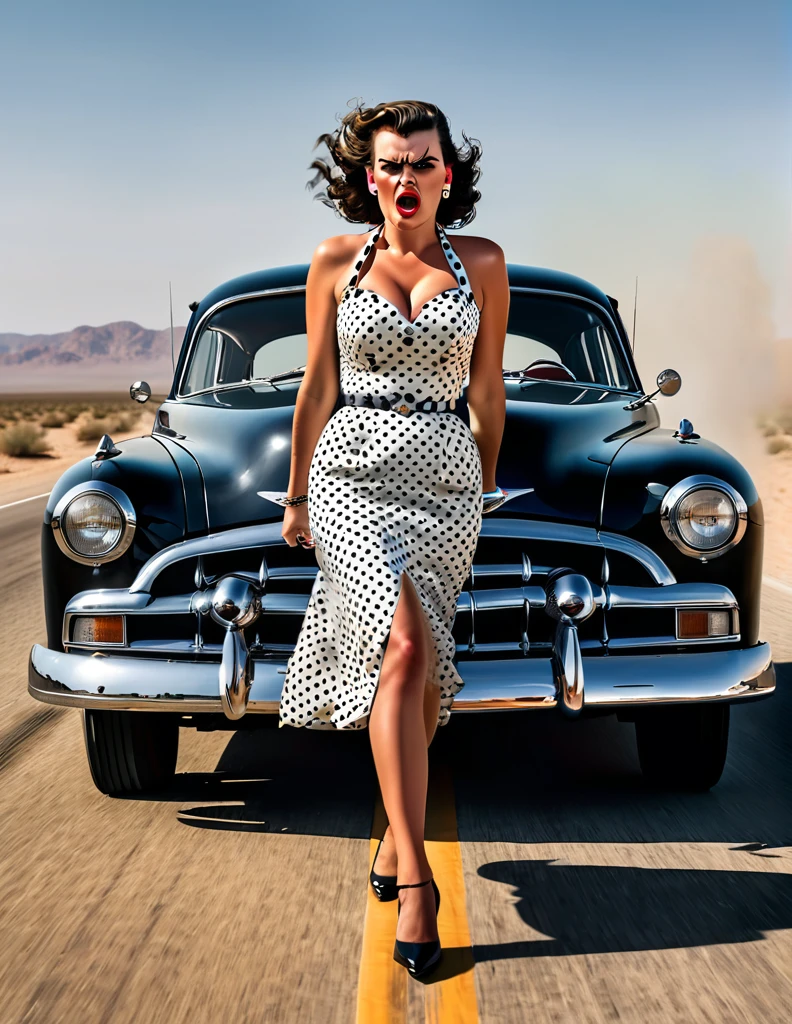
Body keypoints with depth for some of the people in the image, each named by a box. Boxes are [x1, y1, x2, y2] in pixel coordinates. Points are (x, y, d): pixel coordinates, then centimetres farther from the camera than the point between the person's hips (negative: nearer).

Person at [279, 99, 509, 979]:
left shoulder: (481, 263, 7)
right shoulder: (336, 262, 4)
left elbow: (487, 390, 14)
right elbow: (316, 389, 8)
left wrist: (486, 485, 20)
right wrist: (297, 497, 12)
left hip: (446, 478, 2)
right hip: (354, 470, -2)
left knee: (415, 666, 5)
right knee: (405, 650, -20)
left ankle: (393, 833, 27)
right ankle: (414, 874, -20)